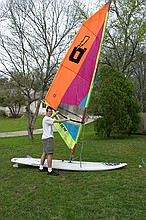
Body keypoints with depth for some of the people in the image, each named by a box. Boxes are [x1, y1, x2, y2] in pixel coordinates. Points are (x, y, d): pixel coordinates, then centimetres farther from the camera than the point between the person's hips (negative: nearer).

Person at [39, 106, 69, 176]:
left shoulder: (47, 118, 18)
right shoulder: (46, 119, -13)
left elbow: (51, 118, 44)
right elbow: (58, 121, -15)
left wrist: (55, 113, 57)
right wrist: (67, 119, -8)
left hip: (45, 138, 11)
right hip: (48, 138, -11)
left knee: (44, 152, 14)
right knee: (50, 154, -13)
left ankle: (41, 167, 20)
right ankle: (50, 170, -13)